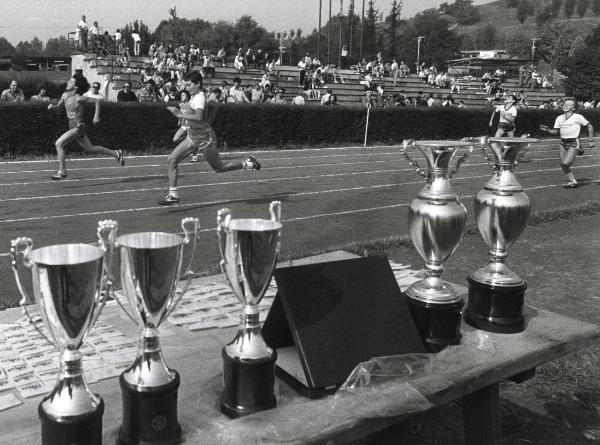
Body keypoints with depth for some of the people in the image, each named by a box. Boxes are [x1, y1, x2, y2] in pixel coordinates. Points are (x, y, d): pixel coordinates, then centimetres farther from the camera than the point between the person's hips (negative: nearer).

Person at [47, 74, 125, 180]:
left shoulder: (78, 98, -16)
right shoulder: (65, 95, 4)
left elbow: (96, 101, -10)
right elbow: (59, 105, 21)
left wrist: (96, 116, -15)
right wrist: (53, 106, -1)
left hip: (78, 127, -8)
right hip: (72, 126, 8)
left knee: (59, 143, -15)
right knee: (90, 148, 16)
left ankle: (62, 171, -9)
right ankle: (115, 153, 28)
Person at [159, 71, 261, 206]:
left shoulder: (200, 97, -20)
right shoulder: (194, 96, 8)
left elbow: (198, 117, -38)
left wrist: (178, 114, -34)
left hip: (204, 138, -9)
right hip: (192, 136, 9)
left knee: (218, 168, 5)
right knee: (171, 160, -2)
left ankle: (247, 164, 24)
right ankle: (173, 195, 3)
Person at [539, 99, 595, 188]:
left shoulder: (577, 117, -7)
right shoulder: (559, 118, 8)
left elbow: (590, 126, 0)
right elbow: (556, 131, 11)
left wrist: (591, 140, -1)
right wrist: (547, 130, -8)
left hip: (574, 143, -6)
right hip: (563, 143, 6)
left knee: (565, 163, -19)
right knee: (562, 165, 5)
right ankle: (573, 181, 20)